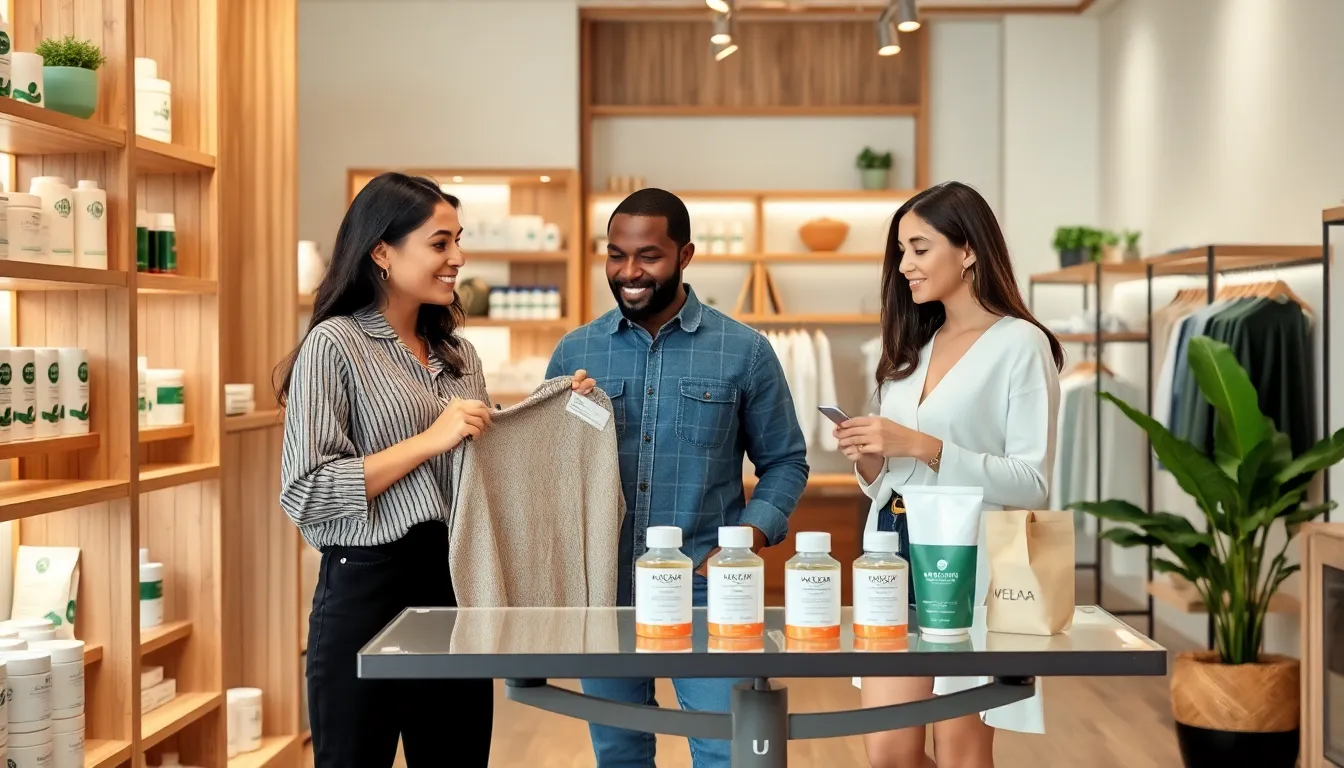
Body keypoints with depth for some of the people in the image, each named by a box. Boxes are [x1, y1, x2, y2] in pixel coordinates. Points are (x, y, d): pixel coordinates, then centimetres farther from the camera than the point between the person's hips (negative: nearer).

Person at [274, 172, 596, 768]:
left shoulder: (458, 353, 11)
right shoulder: (335, 344, -9)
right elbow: (304, 495, -17)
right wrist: (430, 439, -19)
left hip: (456, 588, 7)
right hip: (369, 591, -6)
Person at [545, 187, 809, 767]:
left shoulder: (745, 351, -1)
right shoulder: (575, 352, 5)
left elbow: (784, 462, 4)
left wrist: (744, 545, -10)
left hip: (705, 590, -2)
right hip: (601, 589, 3)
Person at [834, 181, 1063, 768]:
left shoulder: (1021, 345, -5)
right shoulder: (912, 344, 15)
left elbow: (1033, 482, -13)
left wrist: (921, 445, -19)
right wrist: (868, 459, -3)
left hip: (967, 563, -6)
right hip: (894, 555, 6)